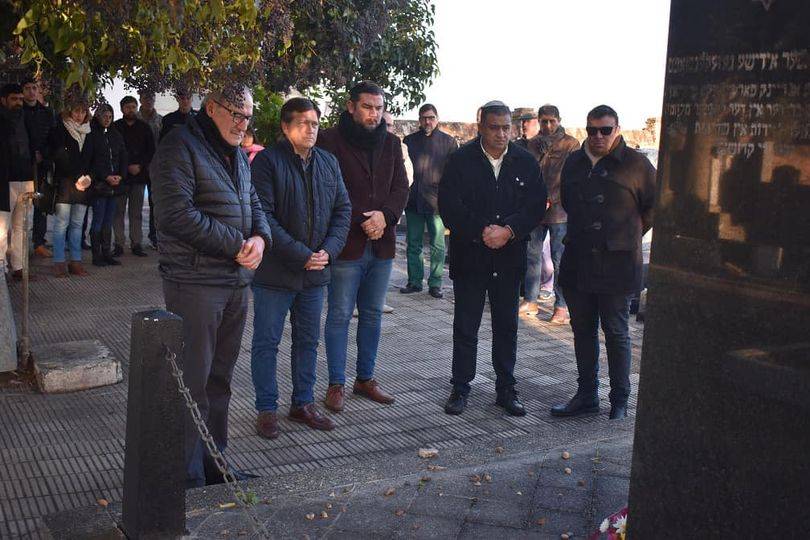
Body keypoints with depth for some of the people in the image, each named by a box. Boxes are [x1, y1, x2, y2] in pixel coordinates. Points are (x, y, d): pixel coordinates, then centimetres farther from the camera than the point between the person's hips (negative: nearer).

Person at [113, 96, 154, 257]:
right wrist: (127, 167, -8)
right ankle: (119, 244, 1)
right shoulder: (115, 127, 3)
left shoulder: (144, 127, 10)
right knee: (118, 211, -2)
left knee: (136, 212, 4)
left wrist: (140, 165, -5)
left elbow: (151, 150, 9)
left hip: (139, 174, 2)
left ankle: (136, 244, 7)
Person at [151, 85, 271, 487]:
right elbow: (177, 215, -20)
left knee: (220, 378, 15)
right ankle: (187, 475, 9)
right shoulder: (180, 147, -10)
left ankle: (213, 461, 28)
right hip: (195, 283, -8)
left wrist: (260, 237, -4)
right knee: (193, 380, -2)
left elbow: (254, 203, 19)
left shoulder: (236, 154, 17)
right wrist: (236, 245, -16)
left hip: (236, 281, 8)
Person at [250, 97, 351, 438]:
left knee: (308, 341, 15)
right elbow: (264, 217, -18)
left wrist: (328, 250, -7)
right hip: (274, 272, -6)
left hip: (314, 271, 6)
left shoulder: (328, 163, 8)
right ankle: (266, 409, 18)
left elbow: (343, 209, 9)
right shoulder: (267, 161, -11)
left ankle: (303, 403, 29)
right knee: (267, 342, 5)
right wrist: (301, 255, -20)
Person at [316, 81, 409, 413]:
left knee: (373, 314, 13)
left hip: (382, 245, 6)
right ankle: (336, 385, 11)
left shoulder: (390, 143, 12)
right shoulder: (330, 140, -5)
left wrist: (385, 215, -11)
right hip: (347, 244, -5)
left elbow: (401, 187, 7)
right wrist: (362, 221, -16)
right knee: (339, 316, 1)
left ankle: (365, 378, 25)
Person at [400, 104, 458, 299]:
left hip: (437, 200, -2)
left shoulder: (448, 142, 4)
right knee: (413, 245, 7)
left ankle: (435, 283, 9)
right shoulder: (410, 140, 9)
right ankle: (414, 281, 16)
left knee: (437, 246, 2)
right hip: (413, 200, 2)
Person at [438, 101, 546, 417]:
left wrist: (508, 230, -16)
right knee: (465, 327, 6)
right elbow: (449, 206, -10)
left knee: (507, 327, 11)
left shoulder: (525, 162, 4)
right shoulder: (461, 160, -3)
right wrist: (481, 232, -18)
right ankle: (460, 388, 18)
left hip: (509, 258, 2)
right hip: (469, 257, -2)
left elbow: (536, 205, -1)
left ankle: (506, 389, 22)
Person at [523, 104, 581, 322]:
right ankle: (530, 300, 19)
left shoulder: (571, 145, -3)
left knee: (559, 260, -2)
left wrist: (551, 200, -14)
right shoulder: (533, 144, 12)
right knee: (531, 254, 9)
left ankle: (561, 306, 5)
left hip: (558, 211, -5)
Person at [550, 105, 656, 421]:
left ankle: (619, 401, 14)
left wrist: (630, 236, 7)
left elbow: (655, 207, 4)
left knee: (616, 333, 3)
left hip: (616, 263, -5)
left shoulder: (635, 164, -4)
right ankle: (586, 397, 21)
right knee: (583, 331, 11)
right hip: (577, 262, 5)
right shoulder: (574, 162, 11)